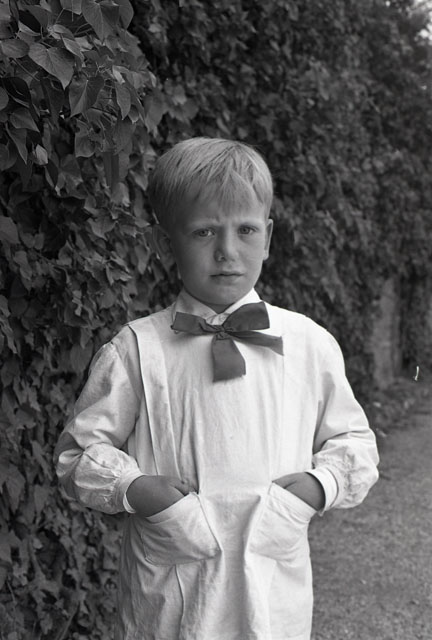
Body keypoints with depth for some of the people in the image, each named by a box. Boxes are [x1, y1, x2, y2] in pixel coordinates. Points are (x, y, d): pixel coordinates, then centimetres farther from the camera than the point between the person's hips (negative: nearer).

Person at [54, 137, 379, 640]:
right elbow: (79, 452, 0)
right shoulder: (135, 351, -6)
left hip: (276, 593, 2)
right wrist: (136, 489, -16)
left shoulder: (310, 345, 0)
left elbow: (354, 442, 9)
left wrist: (315, 485, -9)